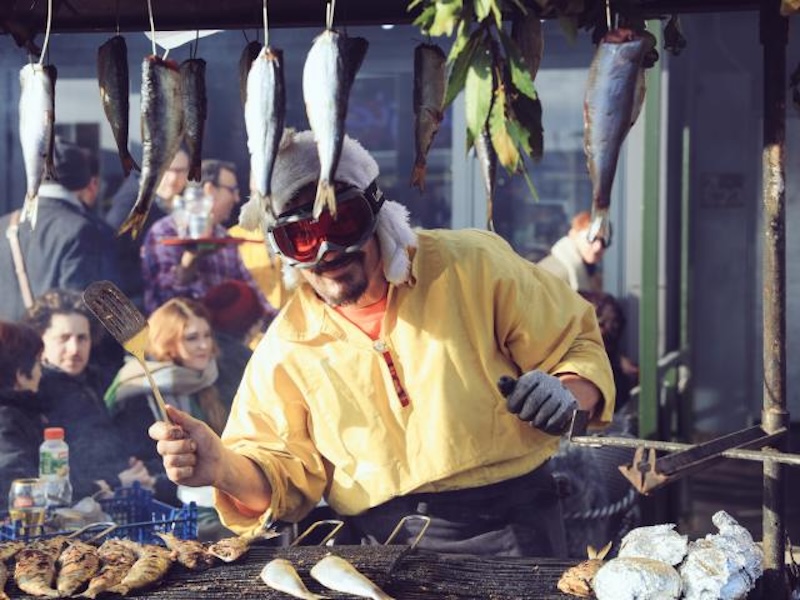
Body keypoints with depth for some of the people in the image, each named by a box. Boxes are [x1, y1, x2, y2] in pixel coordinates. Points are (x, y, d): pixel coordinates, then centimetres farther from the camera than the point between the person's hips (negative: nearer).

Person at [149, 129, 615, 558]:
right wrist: (224, 467, -11)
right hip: (382, 549, 5)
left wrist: (568, 395, -13)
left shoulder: (471, 266, 1)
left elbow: (577, 344, 9)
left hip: (511, 529, -5)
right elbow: (285, 477, 10)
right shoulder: (287, 349, 7)